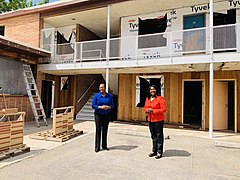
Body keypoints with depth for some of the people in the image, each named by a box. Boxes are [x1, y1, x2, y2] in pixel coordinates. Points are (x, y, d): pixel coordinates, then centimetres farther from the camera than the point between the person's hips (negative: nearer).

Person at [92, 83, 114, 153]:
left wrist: (108, 107, -16)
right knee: (98, 130, 0)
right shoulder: (96, 96, -1)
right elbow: (93, 105, -4)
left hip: (107, 115, 2)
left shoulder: (109, 96, 4)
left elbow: (112, 105, 6)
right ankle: (97, 147, 10)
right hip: (98, 115, -2)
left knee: (105, 130, 9)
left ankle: (104, 146, 23)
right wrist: (101, 107, -18)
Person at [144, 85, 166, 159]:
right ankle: (154, 151, 30)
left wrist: (153, 110, -21)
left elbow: (163, 109, -15)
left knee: (159, 136, 1)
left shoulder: (160, 98, -10)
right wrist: (147, 110, -5)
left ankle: (159, 152, 13)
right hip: (150, 120, 7)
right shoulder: (147, 99, 10)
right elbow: (145, 107, 19)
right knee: (153, 136, 16)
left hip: (158, 120, -6)